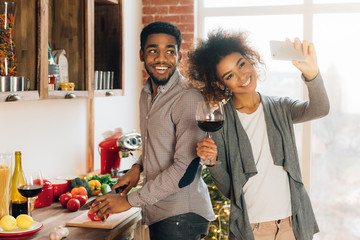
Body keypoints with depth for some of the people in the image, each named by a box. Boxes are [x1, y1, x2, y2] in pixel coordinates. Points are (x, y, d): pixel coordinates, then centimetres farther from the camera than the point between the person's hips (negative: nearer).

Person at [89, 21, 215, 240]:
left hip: (182, 216, -7)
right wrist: (139, 166, 5)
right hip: (157, 213, 8)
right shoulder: (147, 94, 9)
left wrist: (131, 200, -17)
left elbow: (186, 169, -22)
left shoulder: (189, 98, -18)